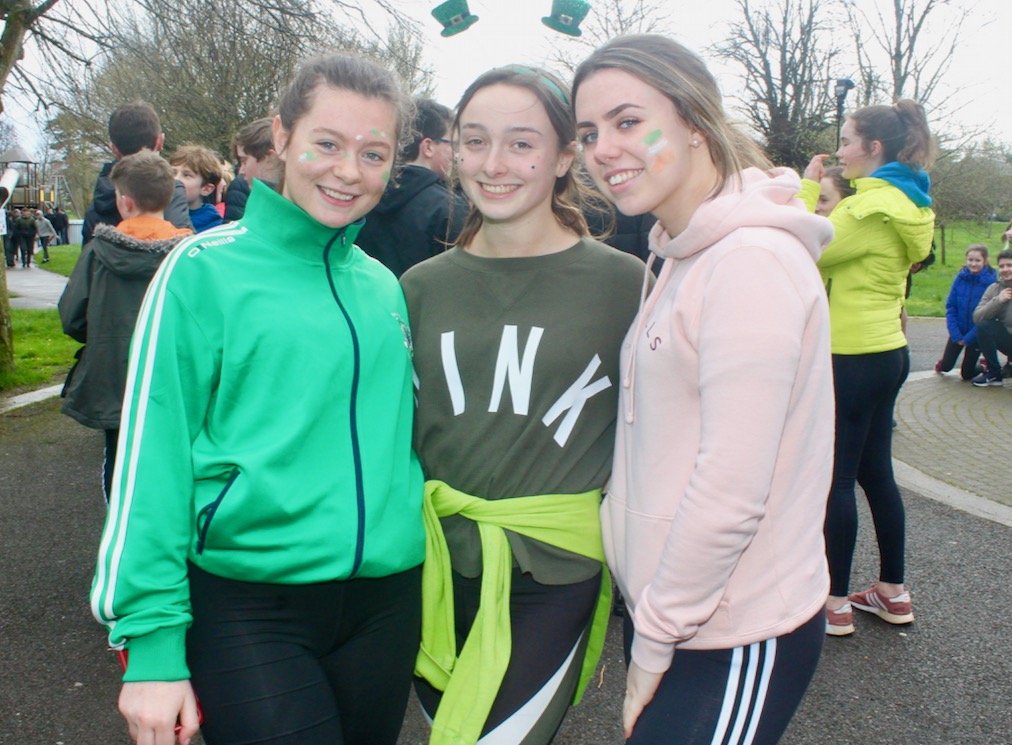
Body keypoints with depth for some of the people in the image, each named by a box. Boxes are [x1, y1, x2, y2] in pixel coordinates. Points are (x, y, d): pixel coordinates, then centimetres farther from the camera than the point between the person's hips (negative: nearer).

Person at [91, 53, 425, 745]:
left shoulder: (384, 285, 5)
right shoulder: (204, 268, -8)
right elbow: (152, 452, -10)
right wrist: (152, 639, -12)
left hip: (387, 598, 5)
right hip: (249, 604, -5)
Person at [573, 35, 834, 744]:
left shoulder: (753, 261, -20)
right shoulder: (687, 257, 9)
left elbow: (732, 489, -23)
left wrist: (655, 639, -12)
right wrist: (649, 624, 9)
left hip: (736, 644, -8)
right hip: (671, 614, 8)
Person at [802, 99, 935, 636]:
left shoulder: (875, 204, -17)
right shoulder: (904, 200, 13)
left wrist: (808, 188, -9)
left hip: (853, 359, -10)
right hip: (886, 351, 10)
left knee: (835, 480, -1)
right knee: (875, 472, 16)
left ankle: (835, 604, 8)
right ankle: (893, 592, 26)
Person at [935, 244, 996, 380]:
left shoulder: (991, 282, -15)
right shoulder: (960, 278, -7)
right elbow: (950, 307, -4)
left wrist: (968, 338, -15)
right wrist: (955, 334, -13)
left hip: (977, 333, -2)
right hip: (958, 331, 2)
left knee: (967, 374, 2)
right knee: (945, 367, -3)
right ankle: (941, 364, 31)